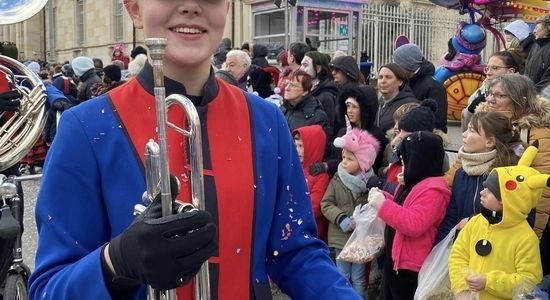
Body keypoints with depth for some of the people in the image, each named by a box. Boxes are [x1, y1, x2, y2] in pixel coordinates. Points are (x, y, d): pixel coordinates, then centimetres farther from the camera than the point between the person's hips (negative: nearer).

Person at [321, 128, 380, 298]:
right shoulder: (337, 180, -4)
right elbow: (325, 204, -5)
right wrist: (341, 218, -17)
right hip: (340, 236, 2)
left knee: (358, 278, 12)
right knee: (342, 277, 14)